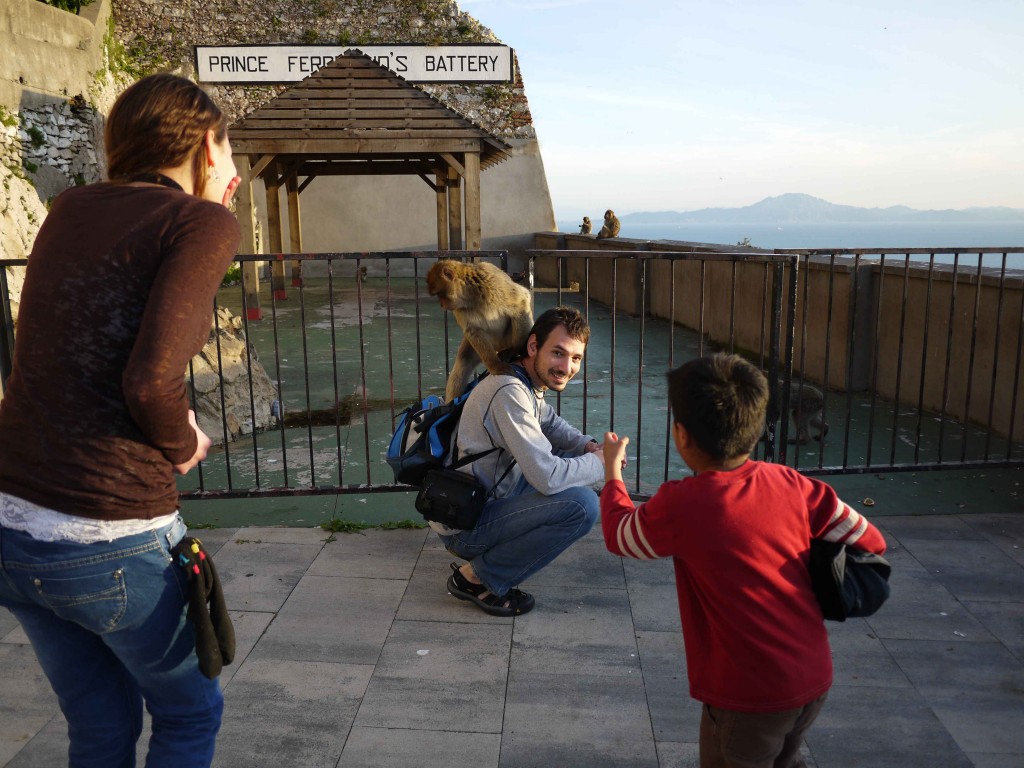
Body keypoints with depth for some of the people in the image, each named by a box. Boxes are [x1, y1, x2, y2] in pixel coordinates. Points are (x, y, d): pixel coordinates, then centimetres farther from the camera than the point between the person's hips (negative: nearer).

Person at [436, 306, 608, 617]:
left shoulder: (530, 382, 4)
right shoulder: (510, 391, -26)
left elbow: (550, 423, 24)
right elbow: (547, 477, -29)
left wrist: (588, 446, 3)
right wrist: (600, 462, -12)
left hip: (488, 497, 10)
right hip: (463, 526, -10)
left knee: (573, 457, 13)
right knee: (582, 504, -23)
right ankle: (476, 577, -7)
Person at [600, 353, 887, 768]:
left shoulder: (679, 505, -20)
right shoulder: (793, 484, -7)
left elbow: (618, 534, -1)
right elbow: (869, 544, 2)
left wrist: (613, 469, 15)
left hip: (750, 694, -6)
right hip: (815, 678, 6)